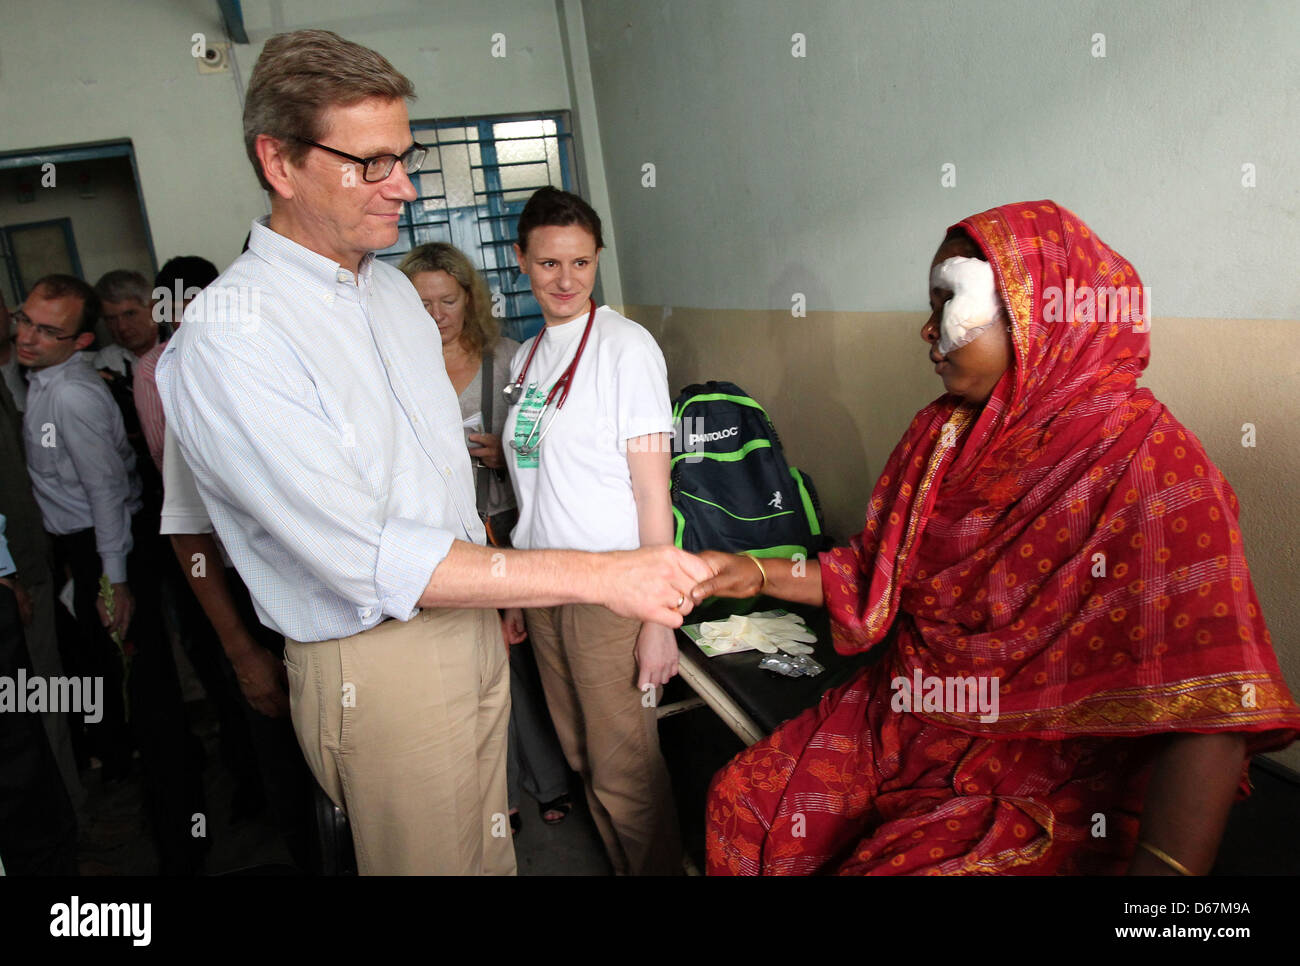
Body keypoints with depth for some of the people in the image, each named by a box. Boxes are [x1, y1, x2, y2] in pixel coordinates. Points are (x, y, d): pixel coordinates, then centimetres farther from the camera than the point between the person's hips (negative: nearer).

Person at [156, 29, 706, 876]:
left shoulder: (394, 287, 7)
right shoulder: (228, 340, -21)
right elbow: (367, 560, -28)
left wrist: (490, 592, 15)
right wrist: (602, 576, -29)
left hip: (473, 623, 7)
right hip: (378, 667, -7)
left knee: (491, 847, 21)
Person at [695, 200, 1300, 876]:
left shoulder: (1148, 461, -19)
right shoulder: (941, 433, 3)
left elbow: (1207, 714, -25)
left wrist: (1161, 869, -34)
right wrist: (759, 575, 2)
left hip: (1049, 771, -6)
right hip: (906, 726, 6)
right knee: (741, 802, -1)